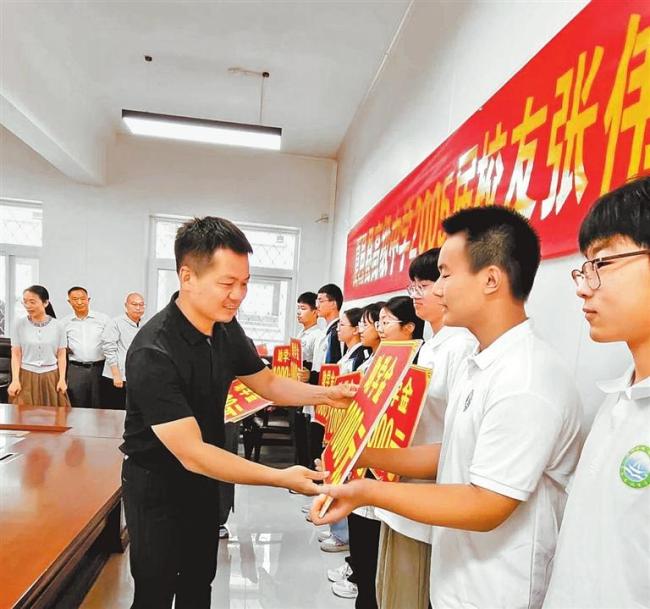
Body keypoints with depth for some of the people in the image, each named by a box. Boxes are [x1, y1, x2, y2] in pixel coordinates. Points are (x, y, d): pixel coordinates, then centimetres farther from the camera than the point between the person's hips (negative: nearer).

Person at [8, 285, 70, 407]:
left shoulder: (57, 326, -2)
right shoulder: (19, 324, -2)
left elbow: (61, 355, 2)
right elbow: (16, 355, 1)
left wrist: (62, 379, -4)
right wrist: (15, 380, -6)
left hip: (51, 377, 0)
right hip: (26, 376, 0)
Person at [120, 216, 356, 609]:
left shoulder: (227, 328, -9)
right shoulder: (153, 352, -32)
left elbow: (267, 383, 4)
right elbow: (191, 454, -32)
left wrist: (326, 395, -12)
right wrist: (281, 478, -35)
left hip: (203, 478, 6)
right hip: (156, 486, -6)